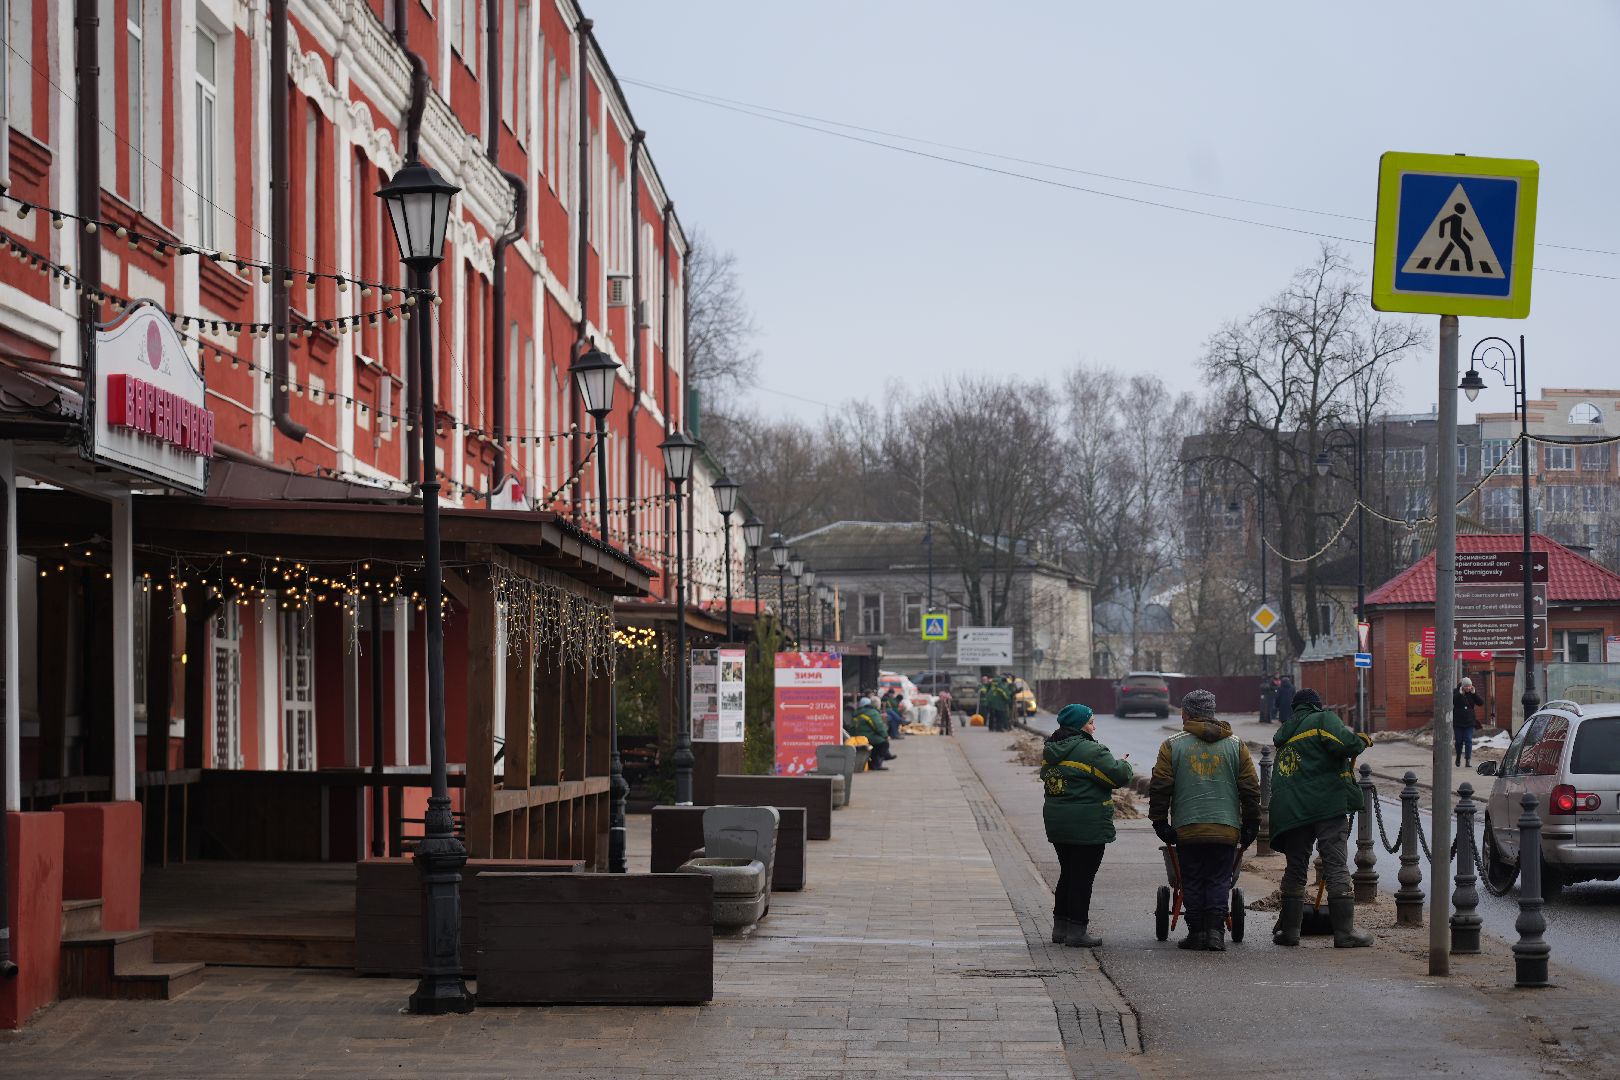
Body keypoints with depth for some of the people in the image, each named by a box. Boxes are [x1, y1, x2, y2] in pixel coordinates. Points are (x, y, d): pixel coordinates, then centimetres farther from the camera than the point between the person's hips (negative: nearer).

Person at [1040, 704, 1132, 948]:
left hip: (1056, 823, 8)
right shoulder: (1090, 751, -17)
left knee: (1067, 873, 17)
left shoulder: (1050, 751, 9)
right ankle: (1077, 930, 0)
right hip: (1087, 825, -8)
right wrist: (1123, 764, 4)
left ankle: (1060, 927, 21)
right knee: (1083, 876, -1)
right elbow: (1118, 776, -19)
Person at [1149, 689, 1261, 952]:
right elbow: (1250, 789, 7)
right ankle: (1216, 931, -6)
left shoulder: (1172, 745, 2)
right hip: (1226, 829, 1)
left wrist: (1160, 822, 7)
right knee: (1219, 881, 6)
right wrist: (1251, 824, 13)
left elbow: (1159, 788, 0)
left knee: (1192, 882, 8)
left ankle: (1196, 932, 7)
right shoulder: (1236, 745, 7)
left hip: (1187, 829, -1)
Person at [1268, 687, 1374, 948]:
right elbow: (1344, 743, -16)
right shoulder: (1322, 719, 3)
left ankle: (1289, 929, 13)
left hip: (1291, 812, 5)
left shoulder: (1285, 736, 24)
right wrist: (1361, 741, 4)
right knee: (1337, 867, -4)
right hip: (1327, 806, -5)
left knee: (1295, 868, 14)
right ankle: (1344, 932, -8)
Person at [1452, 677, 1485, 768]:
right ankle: (1458, 757, 29)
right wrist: (1459, 693, -23)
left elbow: (1481, 703, -4)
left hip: (1469, 722, 1)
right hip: (1458, 722, -1)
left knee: (1468, 740, -8)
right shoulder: (1456, 692, -4)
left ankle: (1468, 760, -9)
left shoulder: (1472, 693, 3)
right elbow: (1451, 701, -19)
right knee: (1459, 741, 8)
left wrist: (1474, 693, -12)